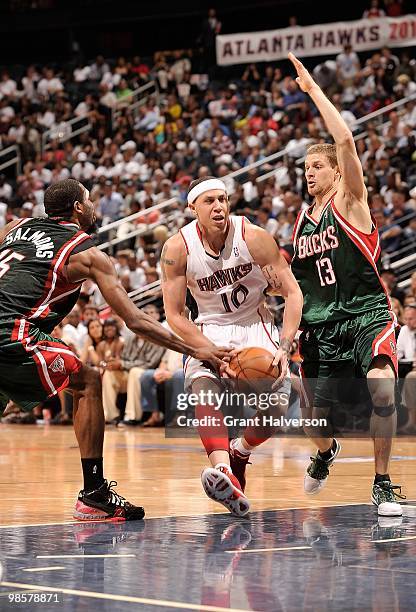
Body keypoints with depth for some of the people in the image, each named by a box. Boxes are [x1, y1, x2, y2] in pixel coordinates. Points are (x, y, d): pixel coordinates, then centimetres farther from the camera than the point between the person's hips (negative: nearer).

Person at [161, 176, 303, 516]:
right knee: (204, 389, -31)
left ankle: (240, 451, 14)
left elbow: (293, 293, -15)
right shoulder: (177, 248, -16)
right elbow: (174, 315, -12)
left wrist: (284, 348, -26)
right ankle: (223, 471, -50)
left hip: (255, 325, 0)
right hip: (210, 328, 0)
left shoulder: (253, 237, -18)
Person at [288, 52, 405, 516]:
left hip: (367, 314, -5)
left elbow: (345, 140, -18)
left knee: (383, 391, -30)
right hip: (322, 325, 5)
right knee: (313, 420, 6)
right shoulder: (301, 222, 13)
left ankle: (383, 484, -15)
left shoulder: (349, 202, -3)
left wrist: (313, 89, -15)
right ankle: (324, 453, 44)